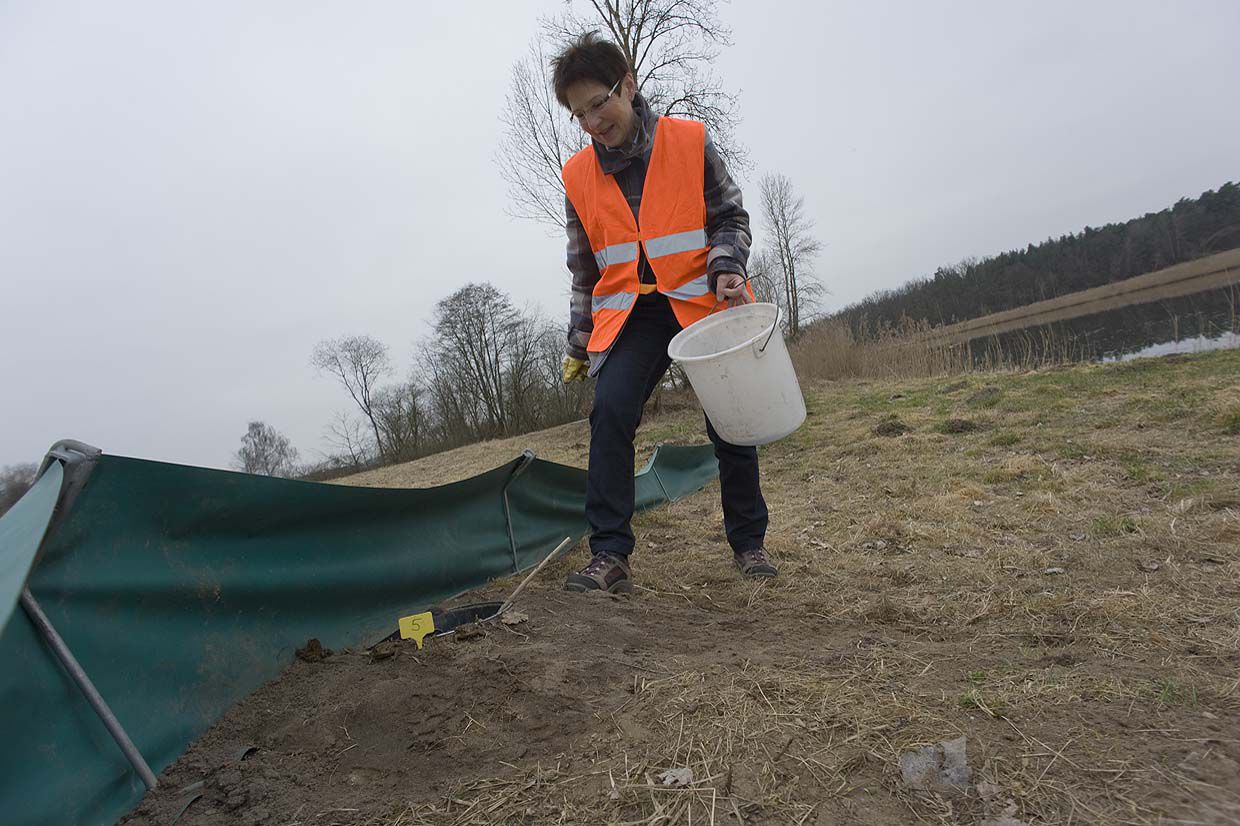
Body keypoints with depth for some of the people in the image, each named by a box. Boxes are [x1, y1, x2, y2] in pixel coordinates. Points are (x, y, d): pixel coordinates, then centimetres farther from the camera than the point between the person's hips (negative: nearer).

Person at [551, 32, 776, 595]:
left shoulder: (690, 142, -2)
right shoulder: (578, 176, 6)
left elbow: (731, 217, 4)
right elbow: (585, 269, 14)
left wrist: (726, 267, -17)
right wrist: (578, 345, 15)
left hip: (705, 302, -1)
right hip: (630, 314, 2)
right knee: (611, 411, -20)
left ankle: (748, 543, 20)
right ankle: (609, 556, -14)